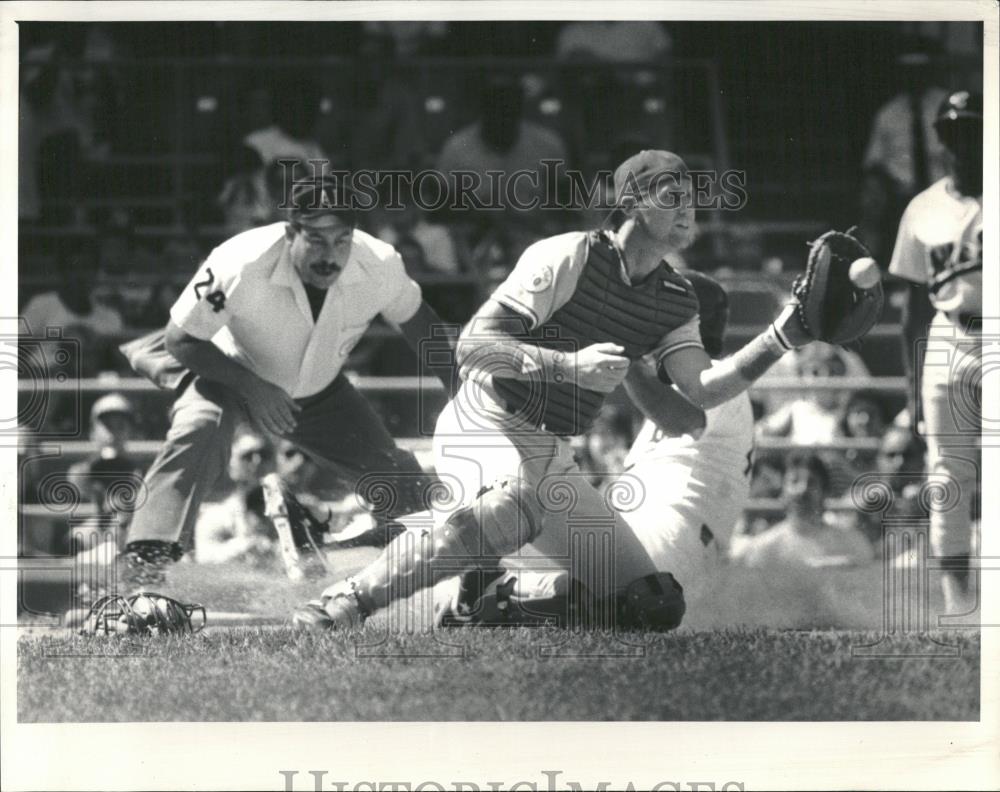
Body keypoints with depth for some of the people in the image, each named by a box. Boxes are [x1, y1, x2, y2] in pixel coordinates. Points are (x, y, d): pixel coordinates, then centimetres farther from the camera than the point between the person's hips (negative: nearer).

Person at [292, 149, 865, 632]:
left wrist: (782, 339, -16)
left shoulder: (677, 302, 9)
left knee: (657, 606, -2)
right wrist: (568, 365, -31)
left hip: (553, 457, 7)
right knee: (521, 496, -44)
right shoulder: (570, 257, -11)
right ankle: (350, 603, -42)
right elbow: (473, 346, -18)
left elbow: (701, 392, -6)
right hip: (484, 429, -7)